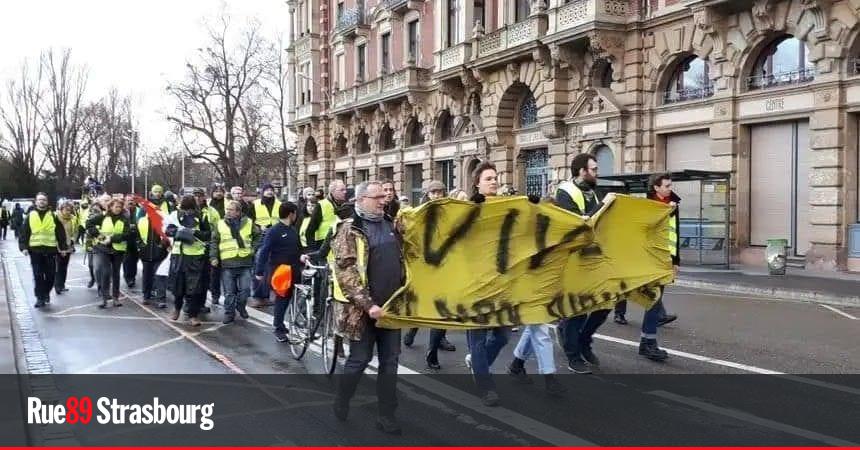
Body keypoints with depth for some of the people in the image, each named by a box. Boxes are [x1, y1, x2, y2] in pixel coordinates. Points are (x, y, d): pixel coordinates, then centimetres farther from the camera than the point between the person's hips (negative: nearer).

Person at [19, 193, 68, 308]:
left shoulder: (53, 216, 5)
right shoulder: (30, 216, 6)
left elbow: (61, 232, 5)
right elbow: (23, 233, 5)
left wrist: (63, 247, 1)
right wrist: (24, 247, -4)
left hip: (50, 250, 0)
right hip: (35, 250, 0)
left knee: (50, 275, 5)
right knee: (38, 275, 0)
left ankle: (46, 293, 26)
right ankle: (40, 297, 6)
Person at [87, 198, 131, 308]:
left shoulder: (124, 219, -1)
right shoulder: (103, 216, -1)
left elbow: (127, 234, -11)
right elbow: (89, 223, 1)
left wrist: (112, 238, -19)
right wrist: (97, 234, -9)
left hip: (118, 249, 1)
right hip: (103, 248, -1)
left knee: (115, 273, 10)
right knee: (105, 272, -8)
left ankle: (115, 297, 18)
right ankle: (104, 297, -2)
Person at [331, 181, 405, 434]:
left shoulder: (390, 224, 10)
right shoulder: (349, 230, -10)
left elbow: (401, 261, 21)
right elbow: (346, 272, -17)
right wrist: (368, 304, -23)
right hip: (363, 309, -6)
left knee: (389, 362, 9)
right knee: (359, 360, 6)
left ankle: (386, 415, 18)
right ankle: (341, 403, 29)